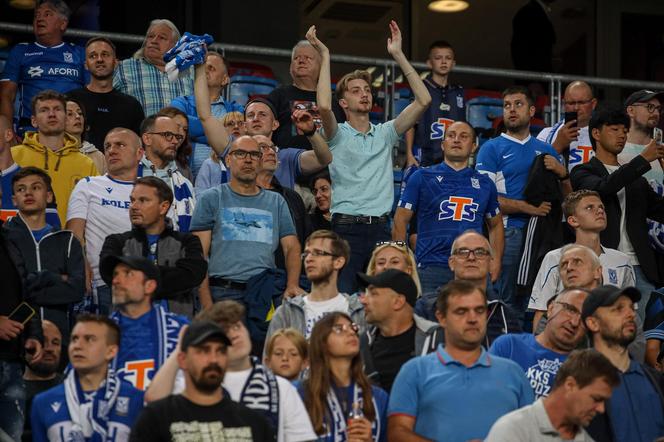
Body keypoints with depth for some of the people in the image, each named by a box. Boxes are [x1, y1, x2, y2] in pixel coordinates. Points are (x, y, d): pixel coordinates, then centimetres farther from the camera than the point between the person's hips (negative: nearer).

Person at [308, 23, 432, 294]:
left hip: (380, 228, 4)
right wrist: (325, 56, -11)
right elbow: (324, 106, -19)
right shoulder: (338, 135, 4)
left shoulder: (385, 133, 15)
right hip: (347, 228, -4)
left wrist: (399, 55, 5)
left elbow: (423, 101, 6)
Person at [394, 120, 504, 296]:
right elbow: (400, 220, 4)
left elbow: (496, 224, 25)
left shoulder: (484, 184, 16)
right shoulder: (422, 177, 7)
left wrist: (496, 260, 9)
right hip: (431, 267, -3)